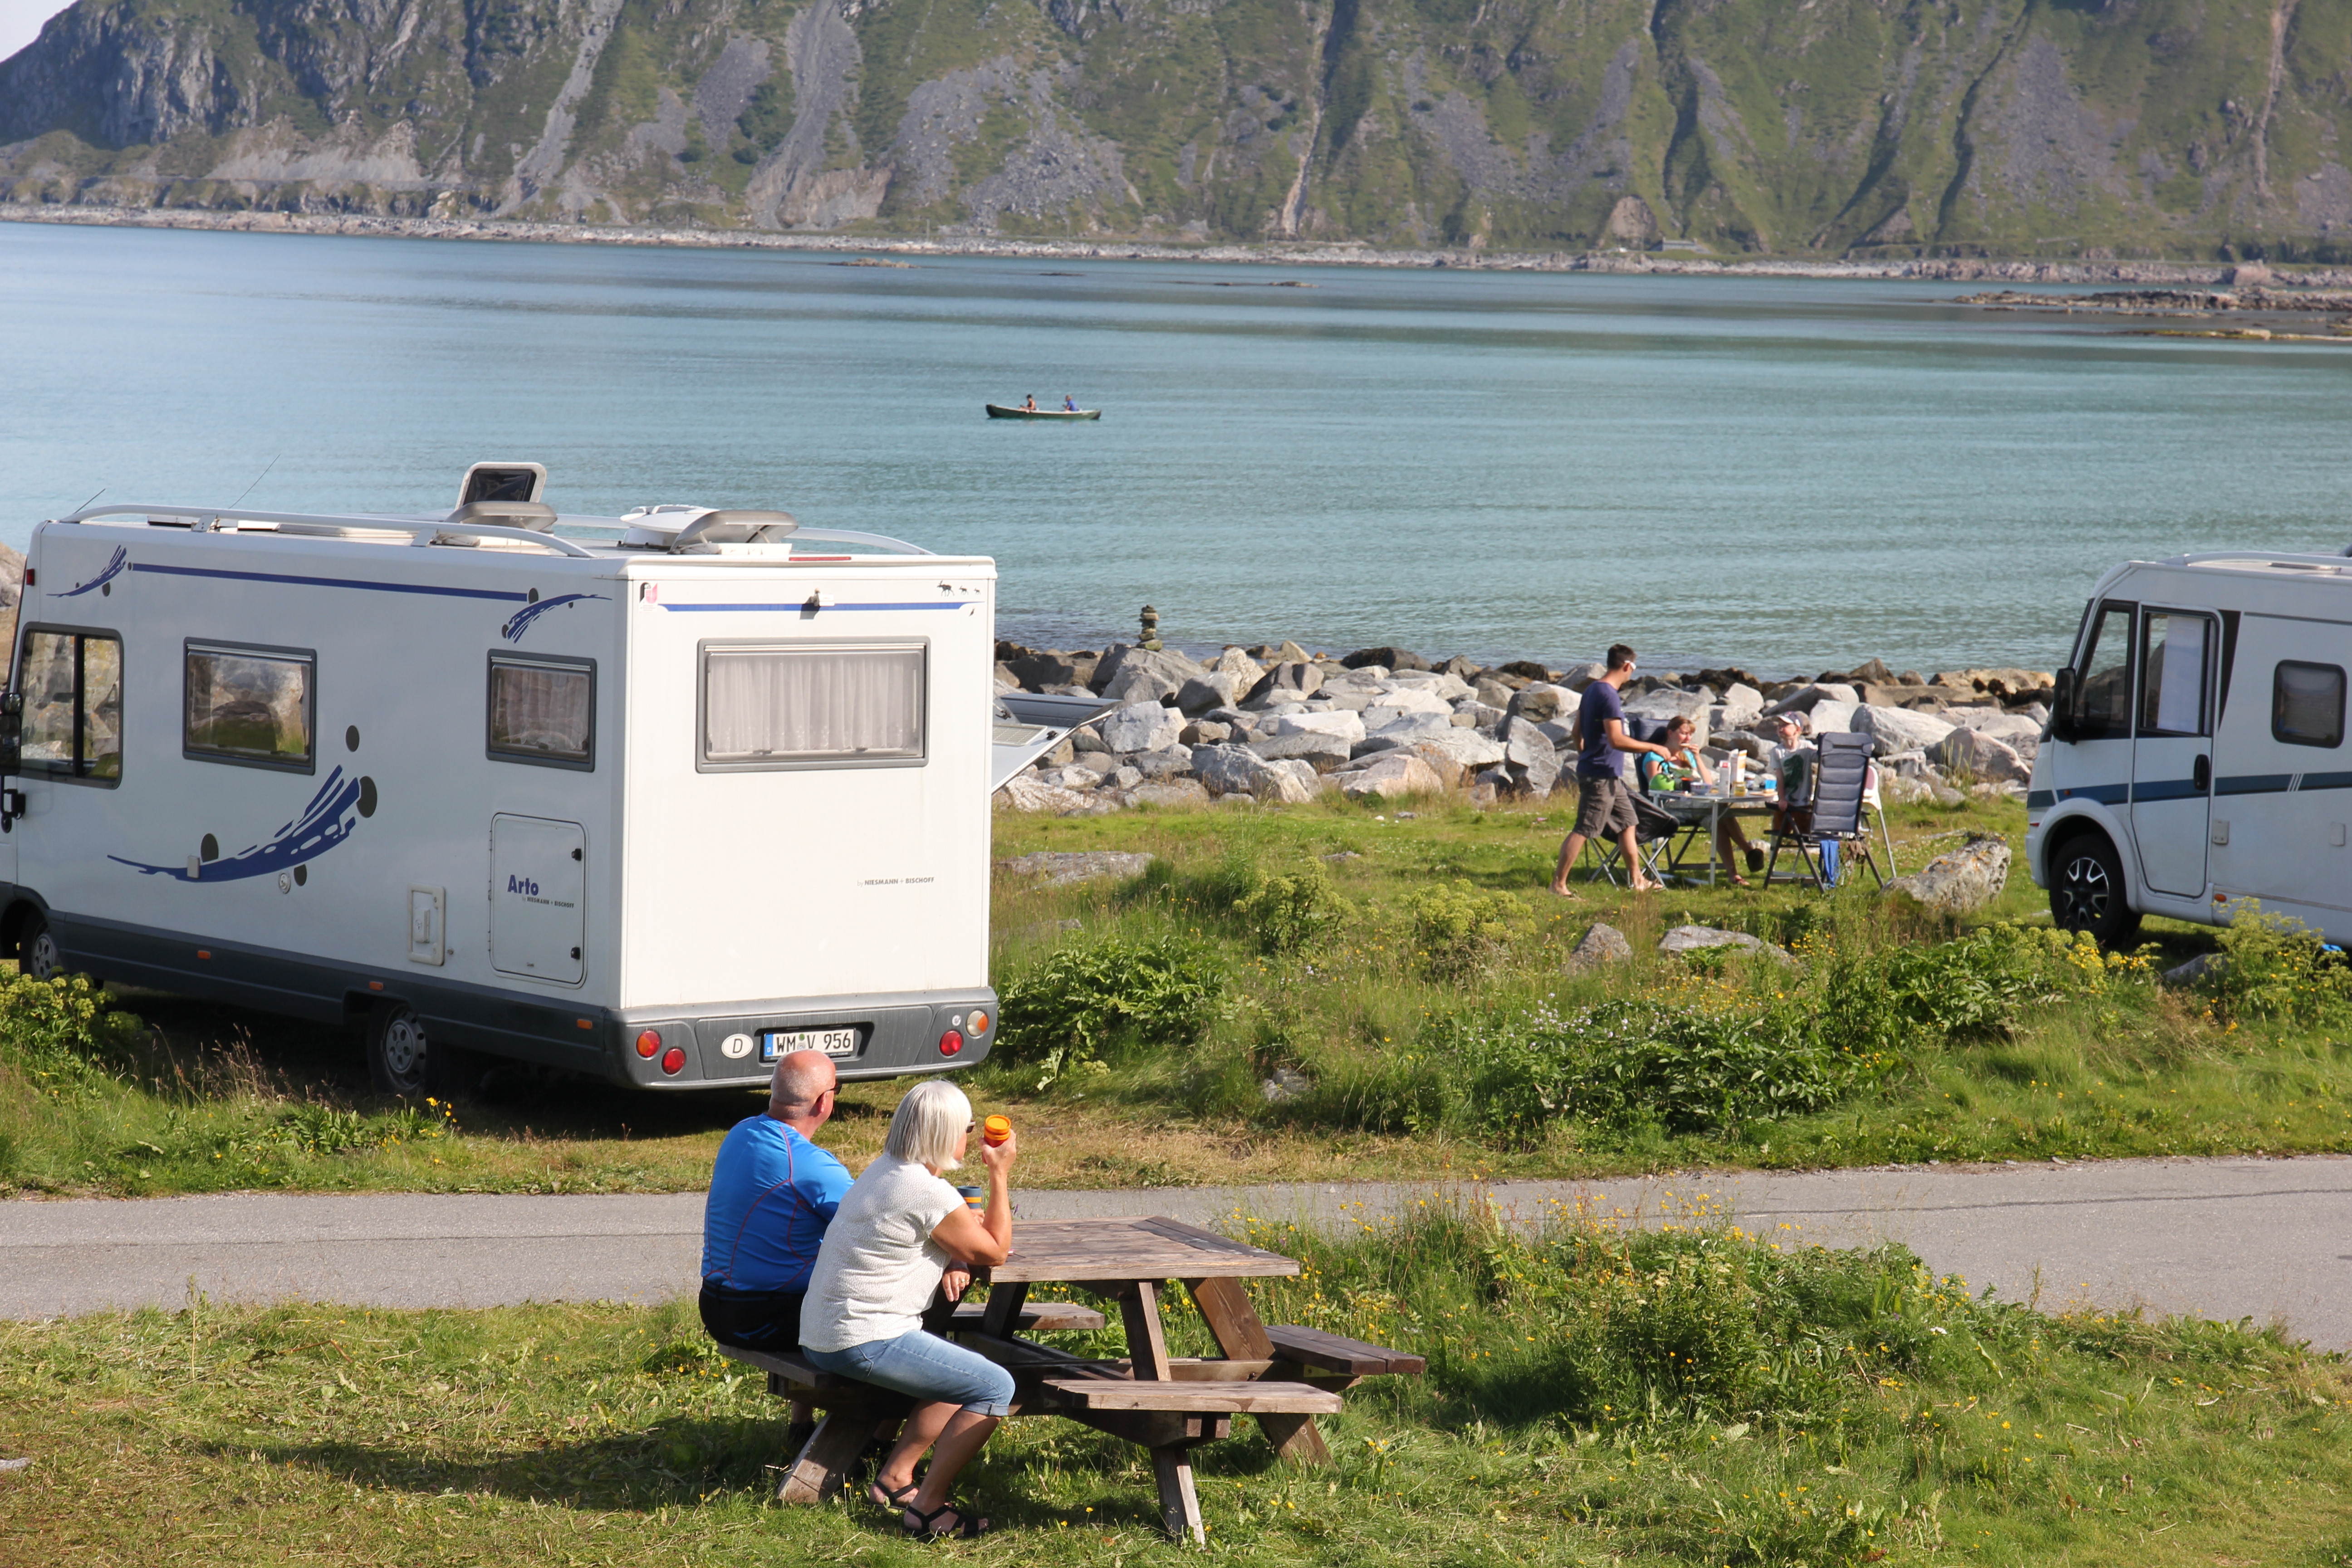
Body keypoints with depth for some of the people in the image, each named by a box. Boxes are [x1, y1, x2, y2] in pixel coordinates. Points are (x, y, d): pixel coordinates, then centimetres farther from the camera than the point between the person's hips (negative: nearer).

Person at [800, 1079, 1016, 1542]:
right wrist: (1001, 1174, 3)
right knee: (996, 1387, -9)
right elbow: (995, 1251, -4)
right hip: (863, 1342, -10)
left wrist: (968, 1243, 10)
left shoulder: (883, 1169, 14)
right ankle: (928, 1507, -8)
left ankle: (894, 1476, 17)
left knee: (968, 1372, 23)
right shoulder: (928, 1192, -16)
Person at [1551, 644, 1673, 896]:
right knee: (1583, 830, -7)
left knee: (1627, 824, 16)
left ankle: (1638, 880, 23)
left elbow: (1578, 732, 18)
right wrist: (1653, 747, -19)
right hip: (1601, 776, -10)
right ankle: (1559, 884, -5)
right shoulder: (1609, 696, -20)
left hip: (1610, 776, 10)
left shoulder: (1593, 690, 10)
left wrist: (1584, 757, 28)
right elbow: (1617, 740, -27)